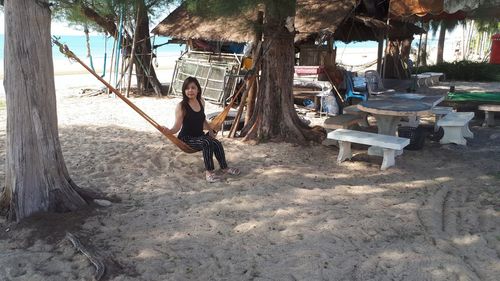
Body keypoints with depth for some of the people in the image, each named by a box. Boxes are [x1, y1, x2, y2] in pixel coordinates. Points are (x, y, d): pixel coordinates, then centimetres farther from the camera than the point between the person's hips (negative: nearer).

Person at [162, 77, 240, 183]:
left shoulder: (201, 102, 3)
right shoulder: (181, 106, -15)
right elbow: (177, 127, -21)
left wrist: (210, 129, 10)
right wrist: (169, 131, -40)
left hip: (200, 135, 5)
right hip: (187, 138, -5)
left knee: (217, 143, -21)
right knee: (207, 142, -31)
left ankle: (224, 168, -2)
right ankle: (209, 171, -20)